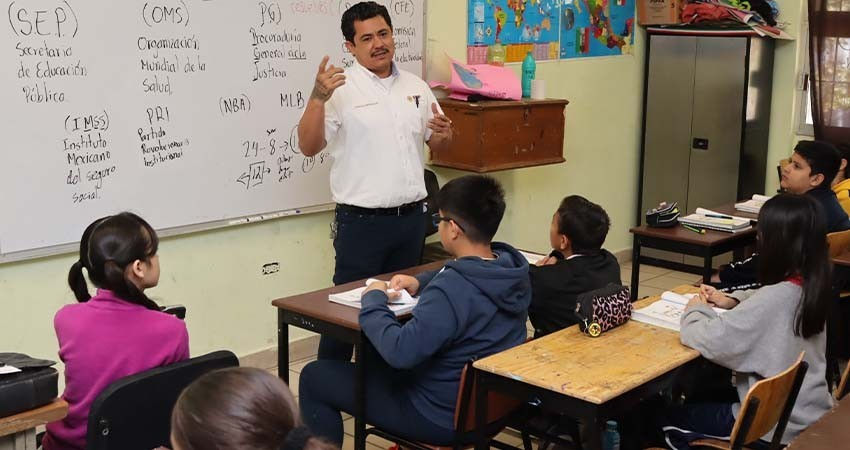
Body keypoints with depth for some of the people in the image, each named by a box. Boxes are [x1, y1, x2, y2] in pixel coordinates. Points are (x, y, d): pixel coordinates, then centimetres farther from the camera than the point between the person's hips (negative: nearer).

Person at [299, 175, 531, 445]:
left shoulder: (450, 292, -33)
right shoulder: (513, 268, -5)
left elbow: (399, 351, -33)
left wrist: (373, 300, -17)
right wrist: (421, 283, 6)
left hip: (445, 418, -9)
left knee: (314, 377, 3)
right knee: (374, 362, 32)